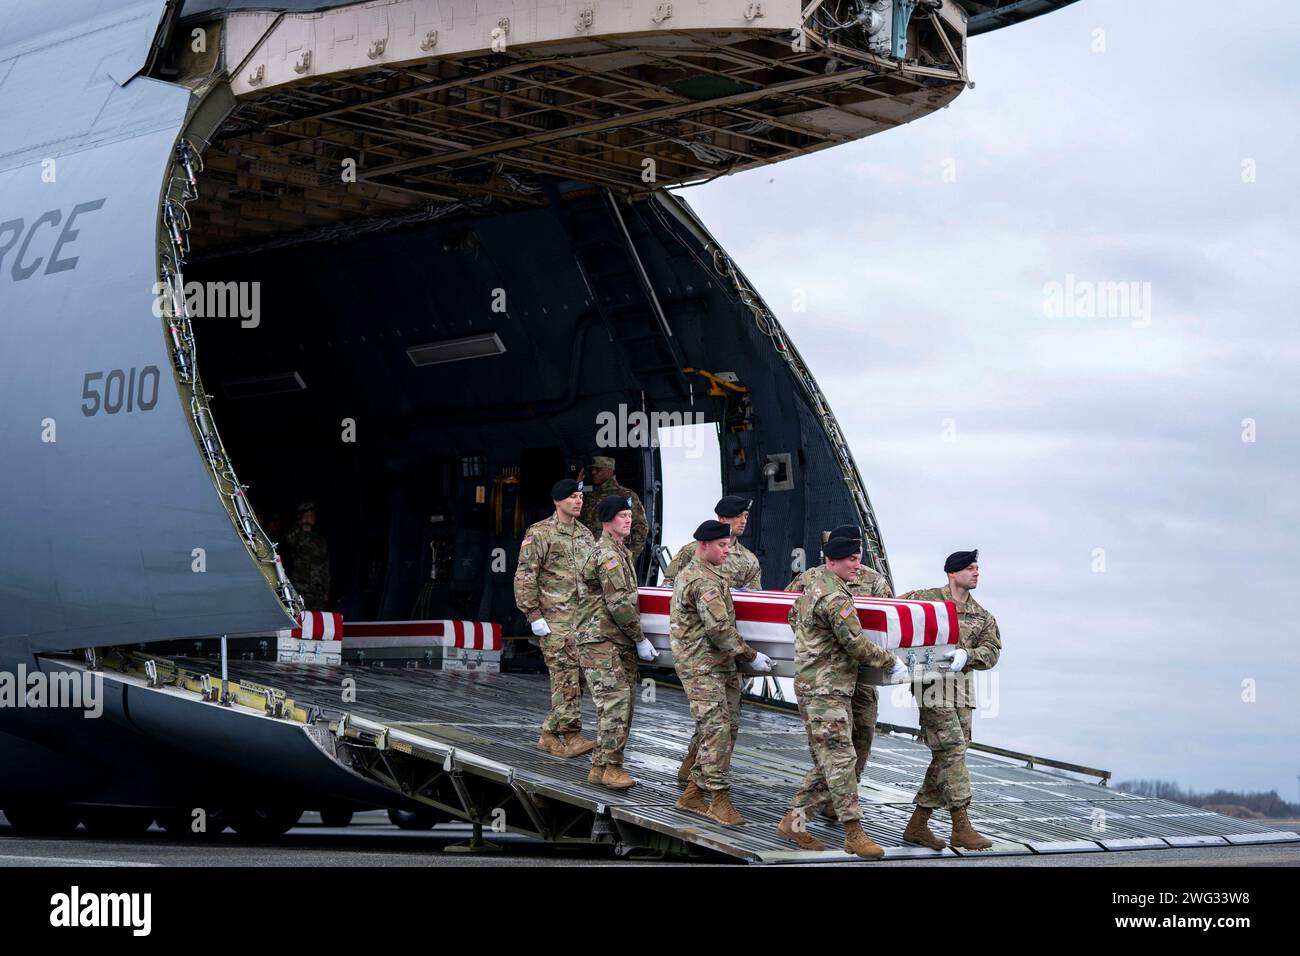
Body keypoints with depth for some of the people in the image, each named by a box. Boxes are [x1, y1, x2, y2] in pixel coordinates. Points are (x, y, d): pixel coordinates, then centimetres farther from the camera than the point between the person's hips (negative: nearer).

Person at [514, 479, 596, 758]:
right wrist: (534, 616, -14)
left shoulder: (585, 534, 16)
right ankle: (572, 736, -6)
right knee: (566, 676, -10)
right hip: (555, 619, -7)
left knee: (580, 677, 6)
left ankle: (550, 735, 15)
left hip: (583, 619, 7)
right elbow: (524, 577, -9)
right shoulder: (539, 533, -6)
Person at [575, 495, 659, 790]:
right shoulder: (607, 555, -13)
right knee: (615, 702, -15)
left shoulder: (621, 552, 21)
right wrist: (640, 639, -13)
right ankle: (608, 766, -13)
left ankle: (601, 767, 12)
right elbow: (619, 603, -17)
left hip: (620, 643, 10)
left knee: (623, 703, 8)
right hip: (601, 642, -10)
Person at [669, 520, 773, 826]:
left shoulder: (689, 572, 19)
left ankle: (694, 793, 16)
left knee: (728, 727, 10)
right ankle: (719, 798, -12)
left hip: (719, 665, 11)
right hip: (702, 666, -11)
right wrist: (751, 656, -14)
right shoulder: (705, 581, -16)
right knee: (716, 729, -13)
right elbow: (719, 628, -20)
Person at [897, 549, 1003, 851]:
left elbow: (991, 651, 4)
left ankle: (917, 825, 13)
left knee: (946, 758, 6)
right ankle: (961, 826, -12)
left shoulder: (981, 617, 16)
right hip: (933, 685, -7)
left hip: (962, 689, 7)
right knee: (951, 750, -13)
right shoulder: (925, 599, 0)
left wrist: (966, 655, -16)